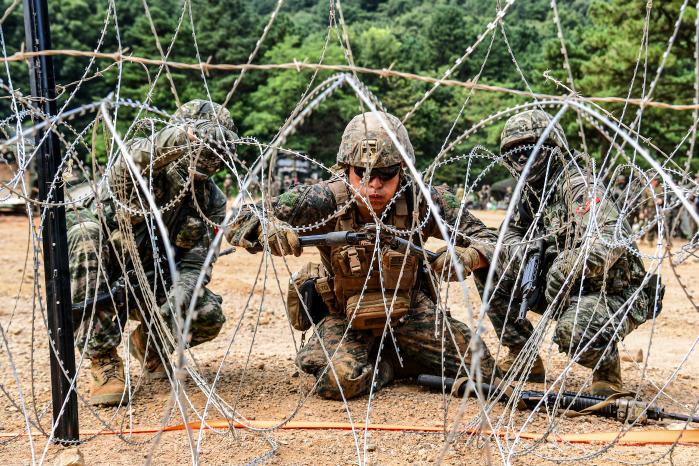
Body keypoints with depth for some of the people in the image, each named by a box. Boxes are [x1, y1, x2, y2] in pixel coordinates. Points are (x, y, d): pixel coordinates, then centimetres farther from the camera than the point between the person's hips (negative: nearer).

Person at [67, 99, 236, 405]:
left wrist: (176, 306, -33)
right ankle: (103, 359, -28)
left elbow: (194, 265, -11)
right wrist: (183, 136, -64)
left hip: (149, 285, 3)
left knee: (208, 316, -24)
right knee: (85, 230, -34)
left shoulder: (212, 202, -5)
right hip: (98, 280, -2)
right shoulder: (144, 162, -17)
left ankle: (149, 343, 13)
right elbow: (134, 159, -44)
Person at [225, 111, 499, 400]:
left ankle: (395, 355, 18)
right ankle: (389, 364, 5)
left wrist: (465, 257, -35)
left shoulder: (420, 201, -21)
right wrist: (268, 230, -47)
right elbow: (240, 224, -23)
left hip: (409, 309, 2)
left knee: (479, 367, -5)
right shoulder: (326, 201, -25)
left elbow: (486, 239, -11)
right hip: (344, 314, -2)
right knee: (339, 380, -30)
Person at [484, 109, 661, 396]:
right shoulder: (531, 193, 7)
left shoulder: (579, 189, -20)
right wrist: (522, 251, -6)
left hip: (615, 295, -8)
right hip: (568, 293, 8)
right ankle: (523, 361, 8)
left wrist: (563, 270, -43)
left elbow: (612, 240, -34)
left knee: (574, 331, -39)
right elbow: (509, 232, 18)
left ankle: (607, 370, -4)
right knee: (494, 274, -3)